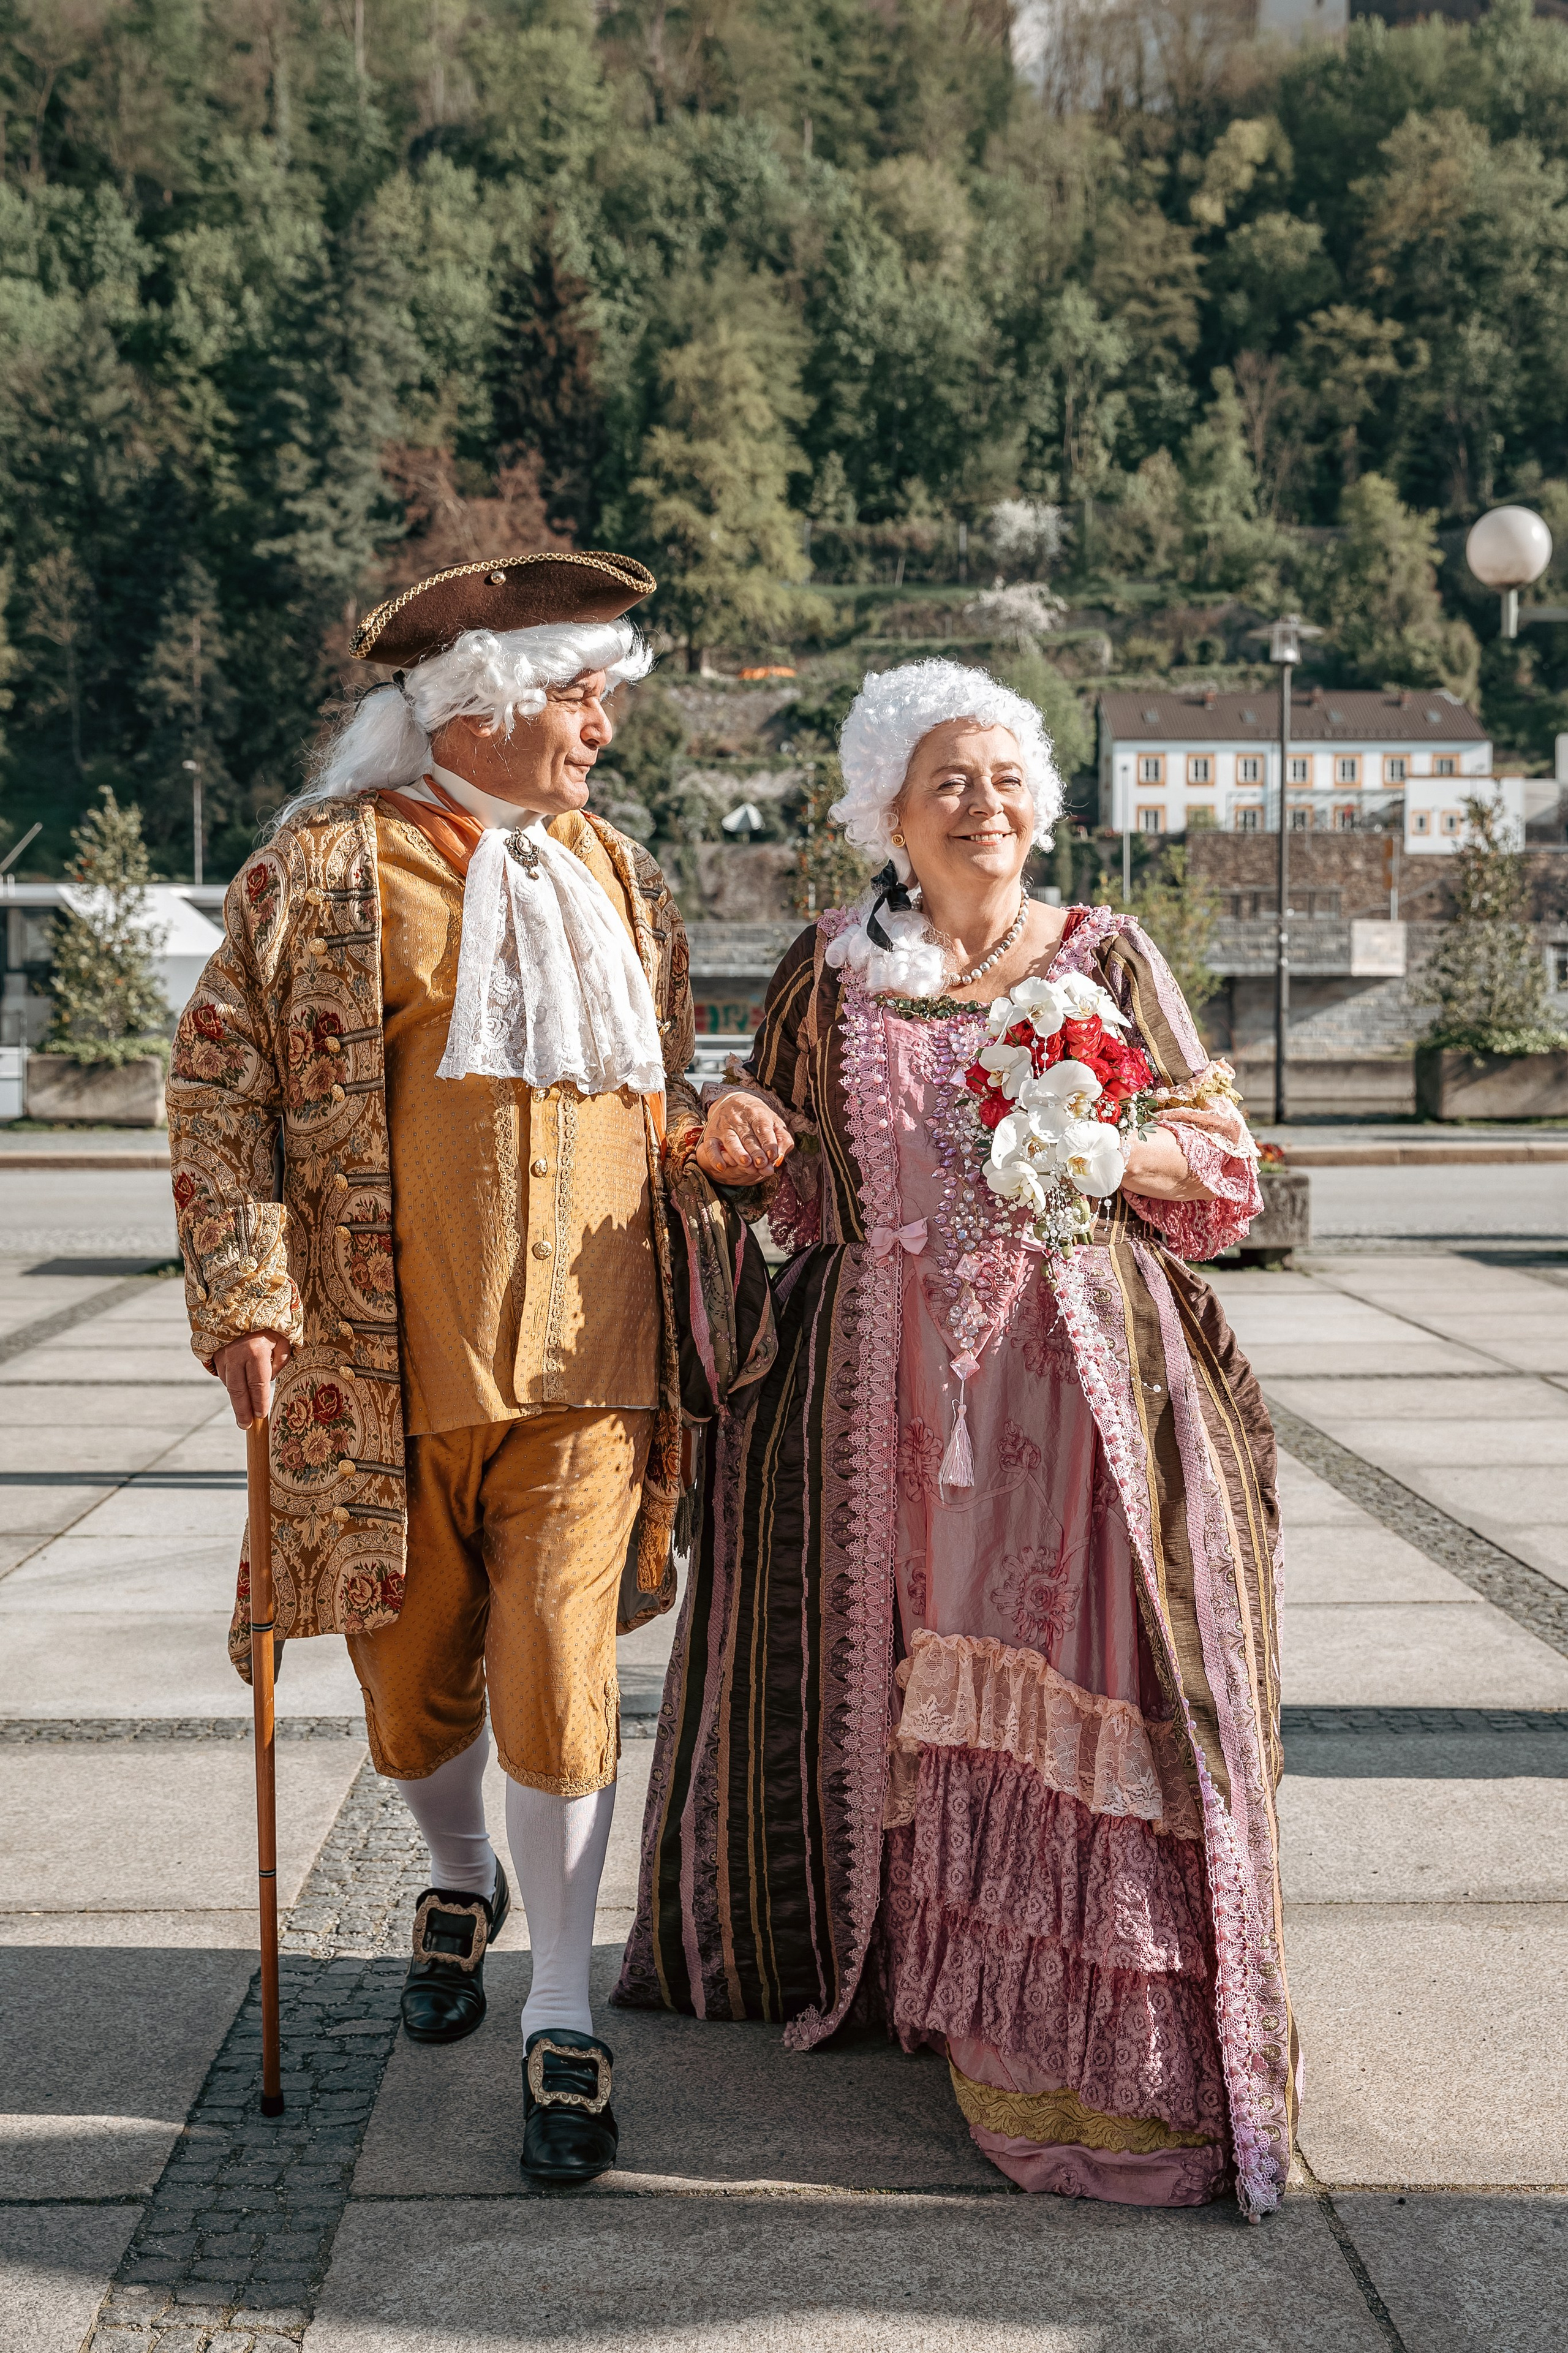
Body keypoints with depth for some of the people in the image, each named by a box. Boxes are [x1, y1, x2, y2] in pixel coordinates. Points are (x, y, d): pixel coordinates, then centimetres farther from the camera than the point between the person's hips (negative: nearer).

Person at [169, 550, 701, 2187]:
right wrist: (247, 1284, -11)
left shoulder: (621, 882, 12)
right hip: (387, 1371, -2)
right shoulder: (329, 865, -2)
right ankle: (460, 1882, 43)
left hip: (585, 1370, 2)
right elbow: (218, 1078, -3)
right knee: (415, 1682, 13)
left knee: (557, 1688, -3)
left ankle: (562, 2019, 9)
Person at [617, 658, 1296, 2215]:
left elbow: (1218, 1162, 7)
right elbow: (792, 1183, 15)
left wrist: (1109, 1152, -13)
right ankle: (874, 1950, 27)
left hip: (1074, 1368, -1)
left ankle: (1068, 2018, 2)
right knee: (884, 1663, 7)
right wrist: (743, 1147, -7)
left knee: (1060, 1670, -7)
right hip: (878, 1374, 2)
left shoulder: (1106, 959, 7)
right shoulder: (828, 972, 9)